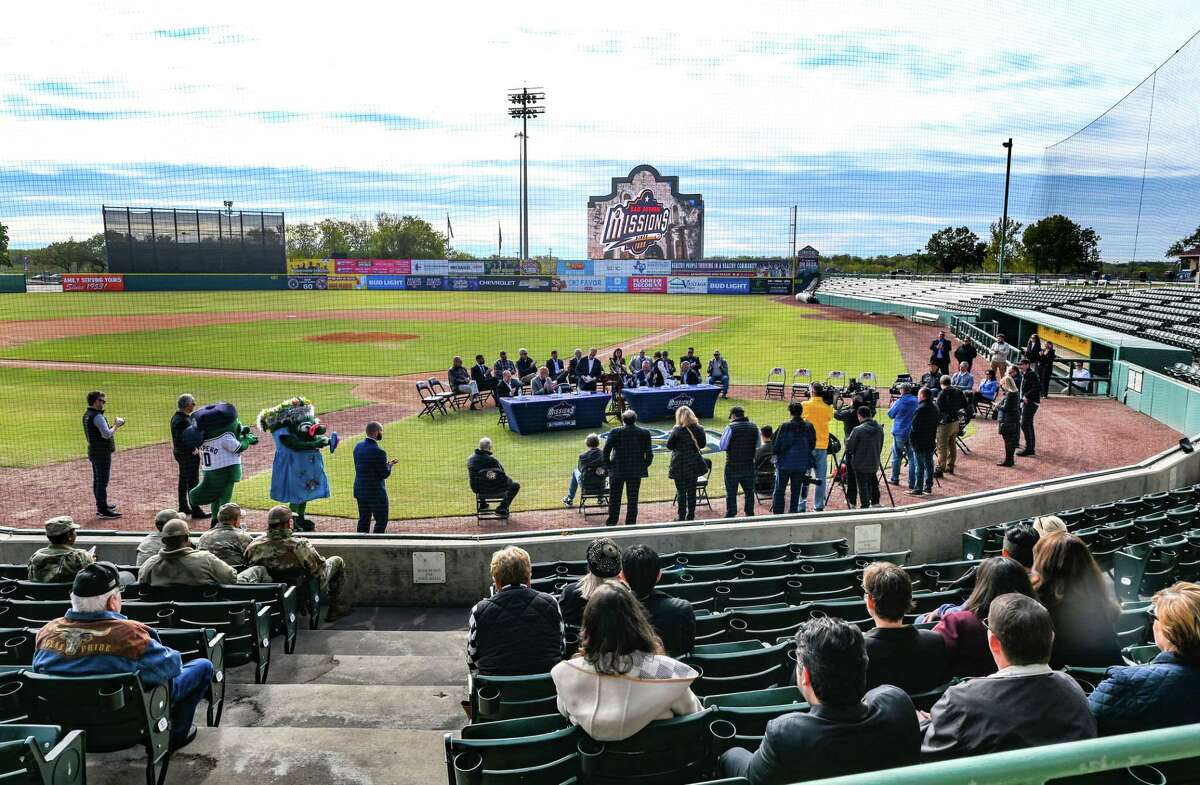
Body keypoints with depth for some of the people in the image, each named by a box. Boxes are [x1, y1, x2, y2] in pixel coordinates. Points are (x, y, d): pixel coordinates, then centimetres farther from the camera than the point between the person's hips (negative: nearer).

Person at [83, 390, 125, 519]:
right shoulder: (97, 416, -19)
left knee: (97, 480, 18)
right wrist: (116, 426, -12)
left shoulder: (87, 415, 11)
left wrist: (114, 425, 8)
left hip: (93, 451, 10)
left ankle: (101, 505, 29)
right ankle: (103, 510, -3)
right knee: (102, 481, -6)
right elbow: (107, 434, -27)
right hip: (102, 453, -10)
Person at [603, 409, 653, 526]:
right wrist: (645, 466, 9)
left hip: (617, 471, -1)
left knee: (614, 499, 11)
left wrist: (608, 465, 2)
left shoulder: (615, 432, -8)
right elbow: (649, 454, -4)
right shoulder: (644, 433, -4)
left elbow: (606, 450, -10)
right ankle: (630, 524, 11)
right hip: (636, 472, 1)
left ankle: (611, 523, 15)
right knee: (632, 499, 9)